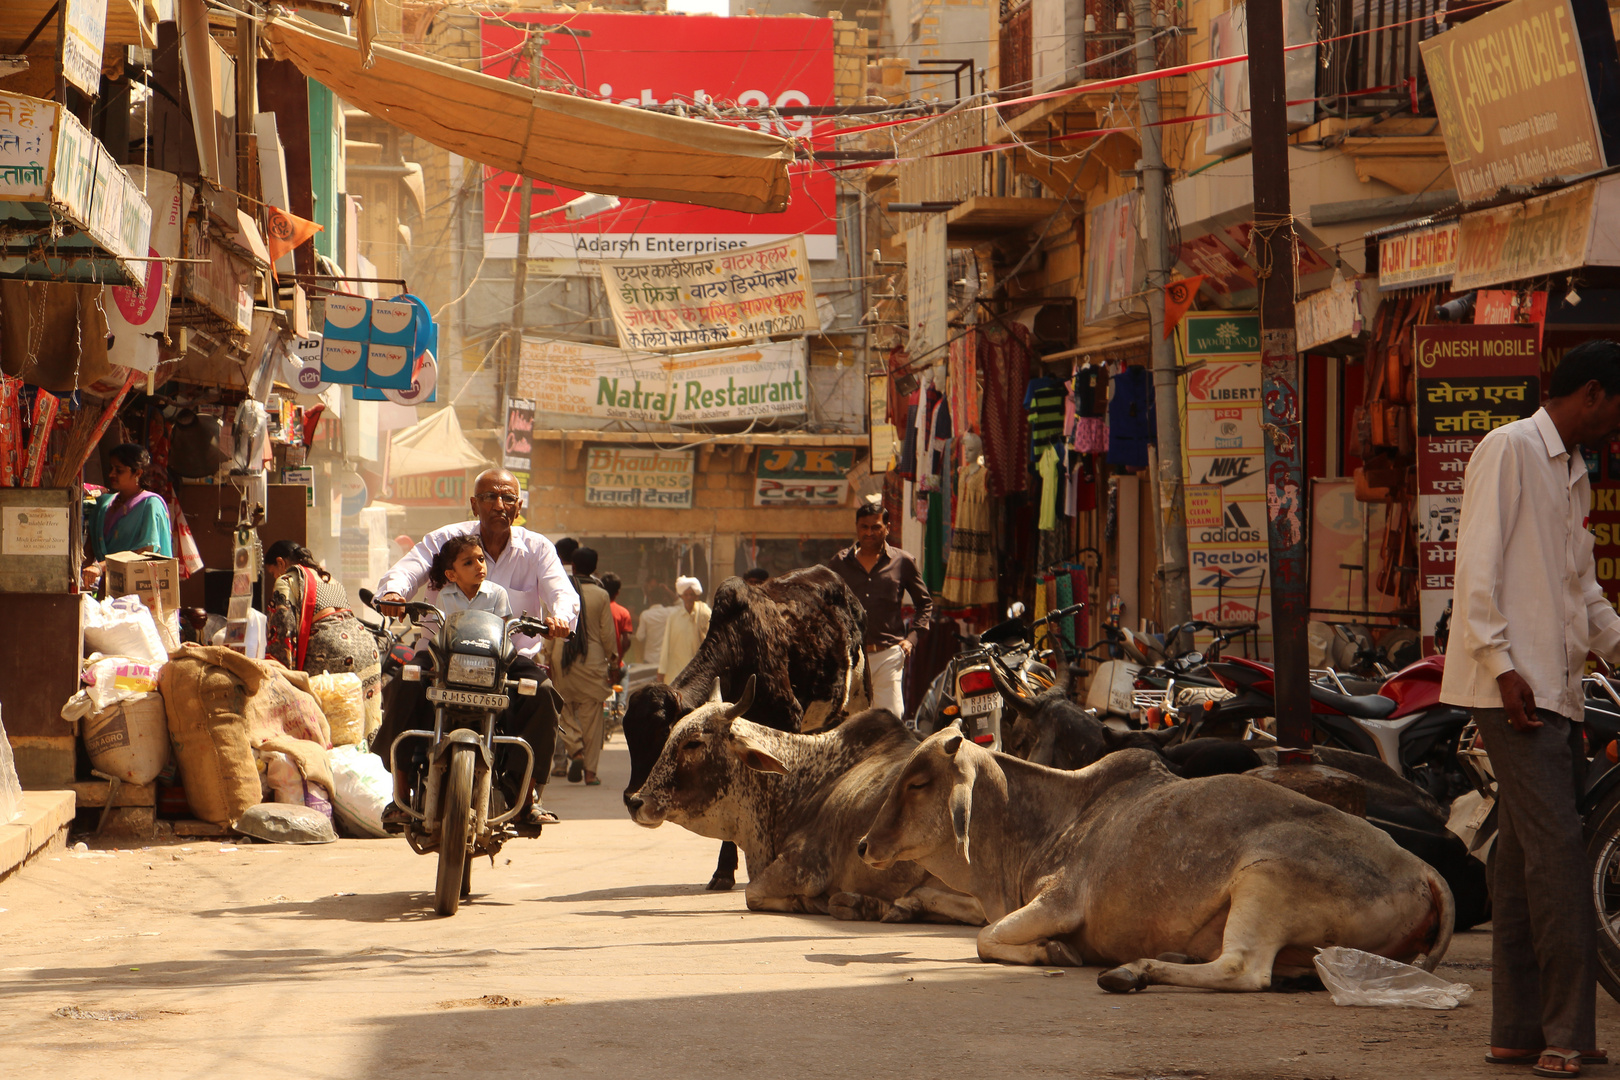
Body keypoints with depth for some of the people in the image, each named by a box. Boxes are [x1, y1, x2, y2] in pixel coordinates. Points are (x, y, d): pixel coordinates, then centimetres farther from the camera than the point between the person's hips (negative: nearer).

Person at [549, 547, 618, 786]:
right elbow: (608, 632, 0)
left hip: (563, 658, 0)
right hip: (592, 659, 0)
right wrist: (613, 659, 14)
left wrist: (546, 660, 9)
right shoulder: (601, 595, -2)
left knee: (566, 710, 11)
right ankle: (590, 770, 4)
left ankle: (576, 751, -13)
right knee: (591, 714, 4)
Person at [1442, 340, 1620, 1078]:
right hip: (1512, 686, -9)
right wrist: (1503, 665, -19)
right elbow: (1477, 568, -13)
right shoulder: (1508, 450, -7)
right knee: (1557, 852, -13)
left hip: (1554, 688, 9)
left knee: (1524, 858, 8)